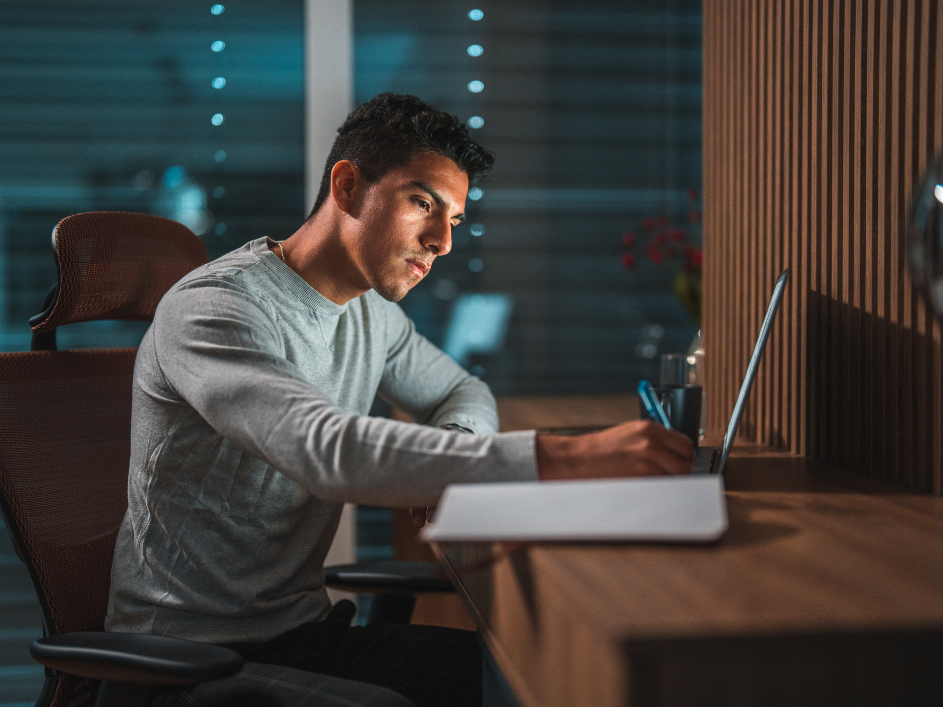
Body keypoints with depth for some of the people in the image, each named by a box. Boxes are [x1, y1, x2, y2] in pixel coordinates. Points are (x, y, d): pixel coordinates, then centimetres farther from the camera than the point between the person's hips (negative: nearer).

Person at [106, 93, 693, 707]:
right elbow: (329, 450, -36)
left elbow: (464, 393, 23)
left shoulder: (372, 312, 7)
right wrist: (567, 459, -43)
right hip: (190, 656, -7)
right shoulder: (209, 311, -20)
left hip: (303, 628, 8)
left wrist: (444, 460, -5)